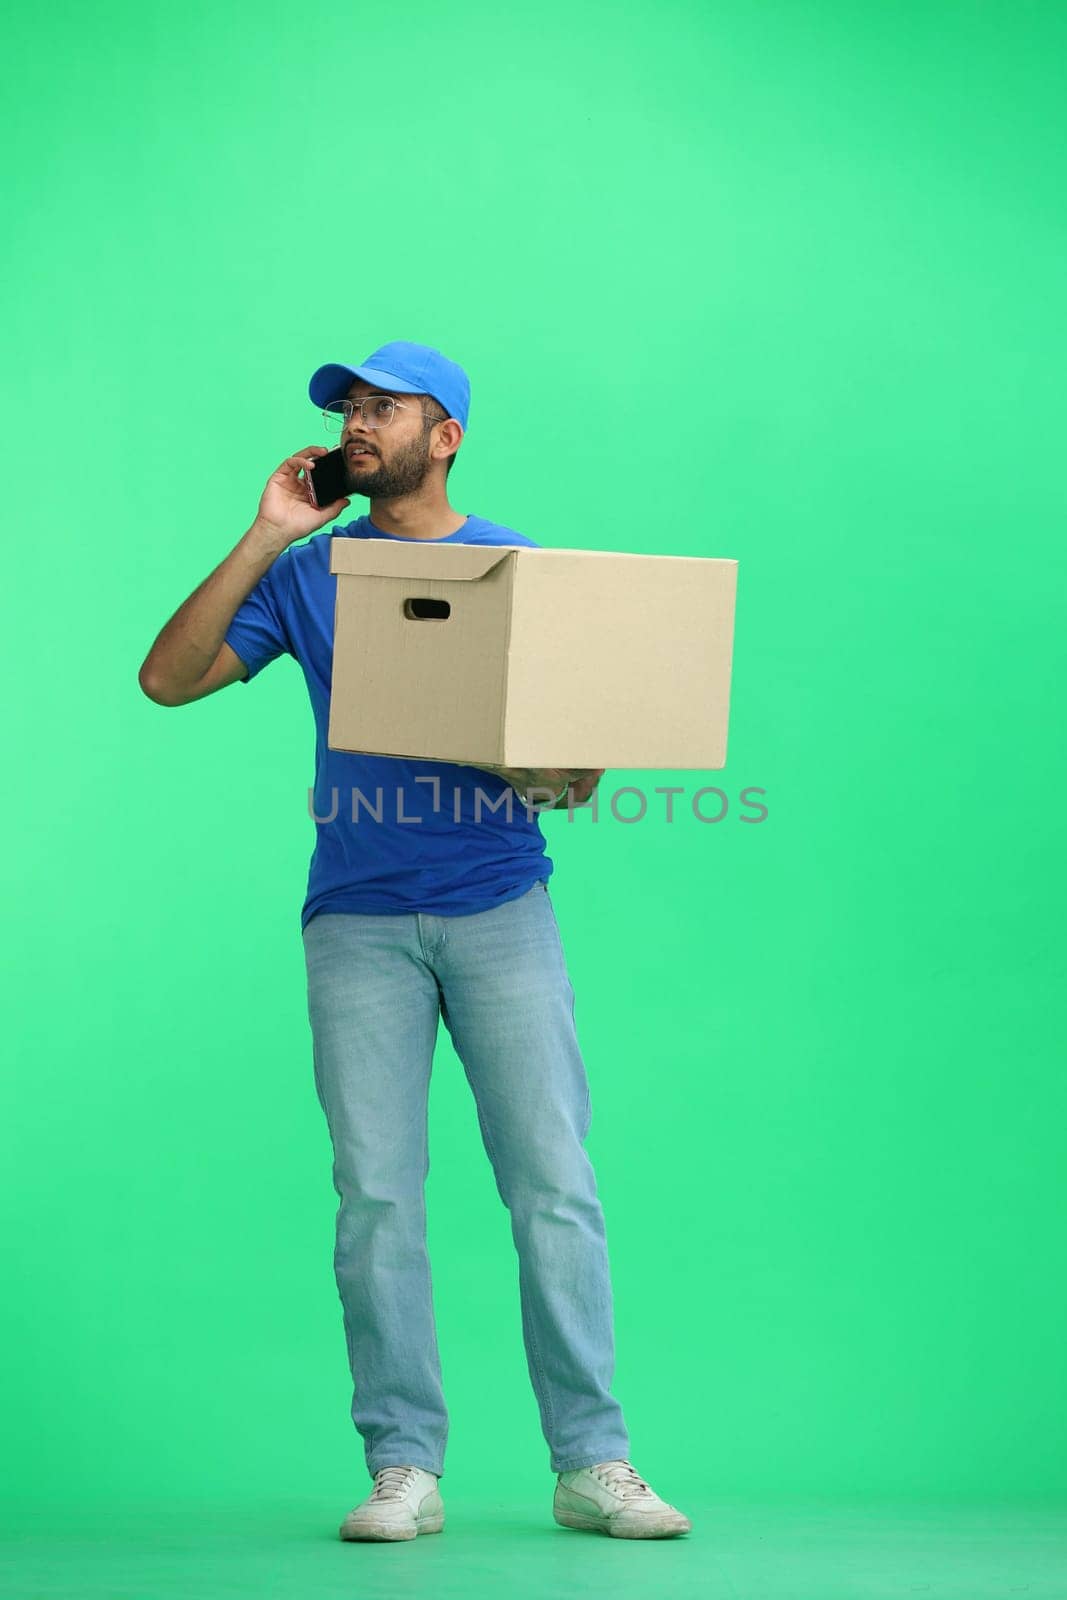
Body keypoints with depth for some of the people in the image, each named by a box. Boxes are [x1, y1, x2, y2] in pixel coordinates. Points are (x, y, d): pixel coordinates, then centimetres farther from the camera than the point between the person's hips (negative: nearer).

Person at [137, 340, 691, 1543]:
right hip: (359, 920, 1)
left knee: (553, 1182, -6)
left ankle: (592, 1464, -1)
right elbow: (167, 679, 1)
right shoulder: (308, 574, 10)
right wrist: (263, 539, -4)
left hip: (500, 910, -1)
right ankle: (404, 1469, 3)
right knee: (376, 1196, -3)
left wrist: (570, 775, -13)